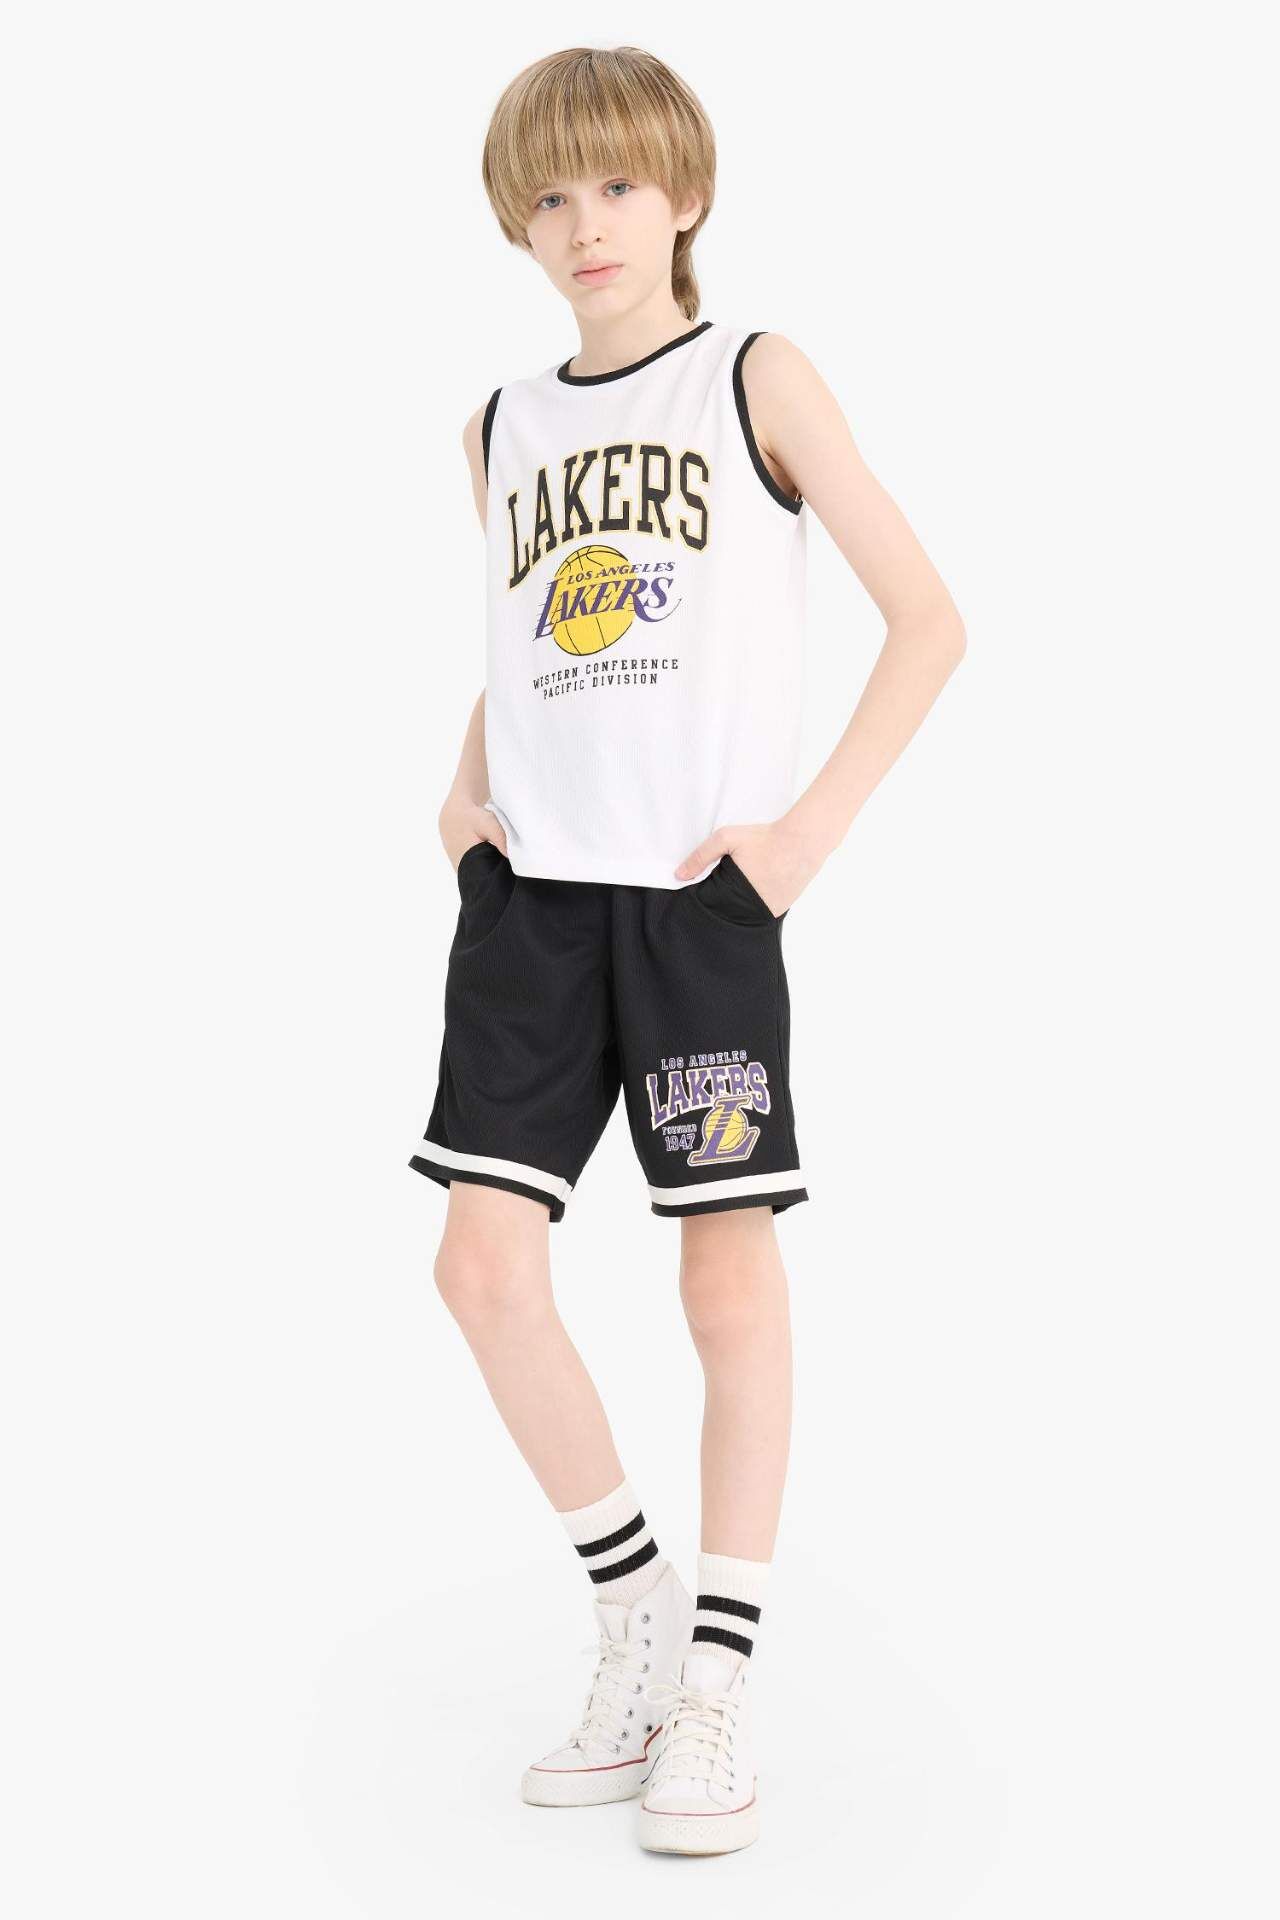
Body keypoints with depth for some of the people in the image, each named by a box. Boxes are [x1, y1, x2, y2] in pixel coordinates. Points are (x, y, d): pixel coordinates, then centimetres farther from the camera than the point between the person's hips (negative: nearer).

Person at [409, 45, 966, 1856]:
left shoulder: (756, 377, 2)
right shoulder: (503, 426, 16)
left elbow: (928, 619, -1)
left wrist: (812, 825, -9)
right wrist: (464, 791, 9)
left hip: (701, 890, -4)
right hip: (530, 891, 5)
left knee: (729, 1276, 0)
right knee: (484, 1260, -2)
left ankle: (719, 1685, 12)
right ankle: (639, 1607, 18)